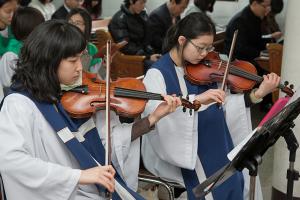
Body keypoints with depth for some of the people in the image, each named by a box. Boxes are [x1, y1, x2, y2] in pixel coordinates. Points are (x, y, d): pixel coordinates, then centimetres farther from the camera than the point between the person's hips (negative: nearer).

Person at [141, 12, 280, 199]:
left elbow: (221, 105, 4)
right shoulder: (158, 73, -12)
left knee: (234, 180, -9)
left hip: (211, 143, 6)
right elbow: (155, 109, -30)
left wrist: (258, 94, -6)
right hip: (175, 148, -5)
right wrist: (197, 99, -41)